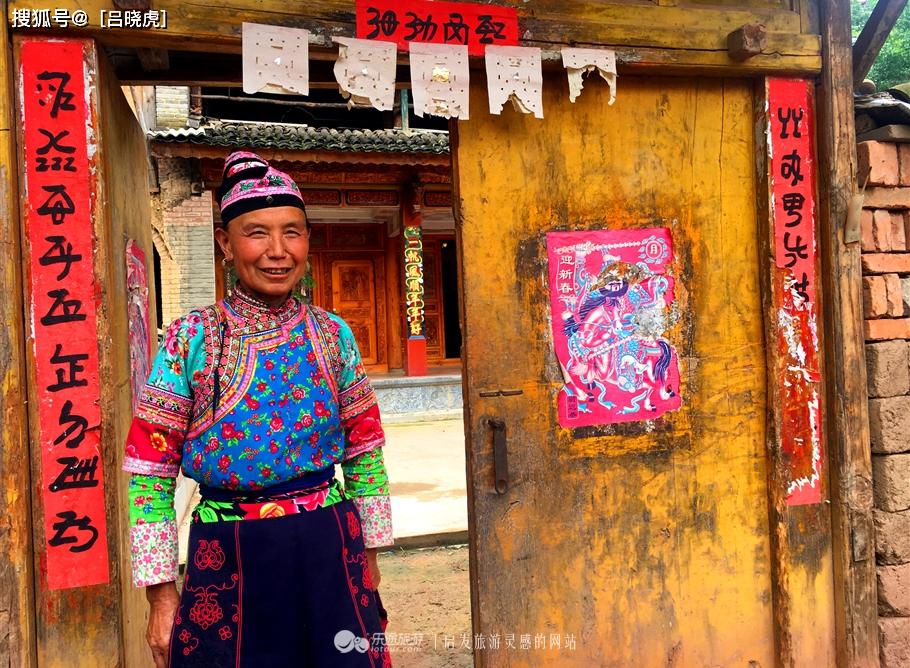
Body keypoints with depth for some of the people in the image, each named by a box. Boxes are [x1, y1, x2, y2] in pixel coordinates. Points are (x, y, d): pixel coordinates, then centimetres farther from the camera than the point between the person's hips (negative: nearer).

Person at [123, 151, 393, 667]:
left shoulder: (333, 334, 1)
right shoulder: (192, 339, -7)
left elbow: (366, 455, 8)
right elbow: (151, 472, -5)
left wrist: (370, 556, 10)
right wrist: (161, 592, -5)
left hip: (330, 548, 2)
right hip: (228, 560, -2)